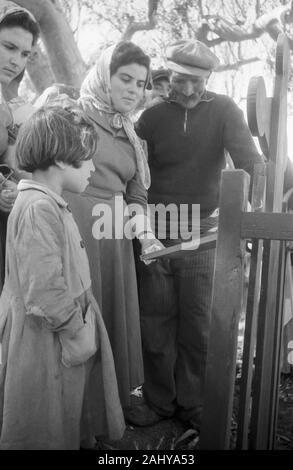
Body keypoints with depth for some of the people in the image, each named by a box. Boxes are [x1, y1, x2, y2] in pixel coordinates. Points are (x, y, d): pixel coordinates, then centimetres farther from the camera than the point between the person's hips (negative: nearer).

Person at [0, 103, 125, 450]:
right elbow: (44, 292, -28)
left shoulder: (50, 202, 7)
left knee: (71, 417, 26)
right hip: (47, 341, -9)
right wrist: (77, 331, -16)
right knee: (46, 432, 13)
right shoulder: (38, 208, -26)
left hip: (67, 329, 9)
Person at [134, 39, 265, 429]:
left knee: (197, 326, 8)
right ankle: (159, 401, 26)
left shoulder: (223, 111, -2)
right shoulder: (152, 117, 3)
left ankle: (191, 404, 26)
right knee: (155, 323, 8)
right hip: (155, 232, 2)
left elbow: (249, 160, -14)